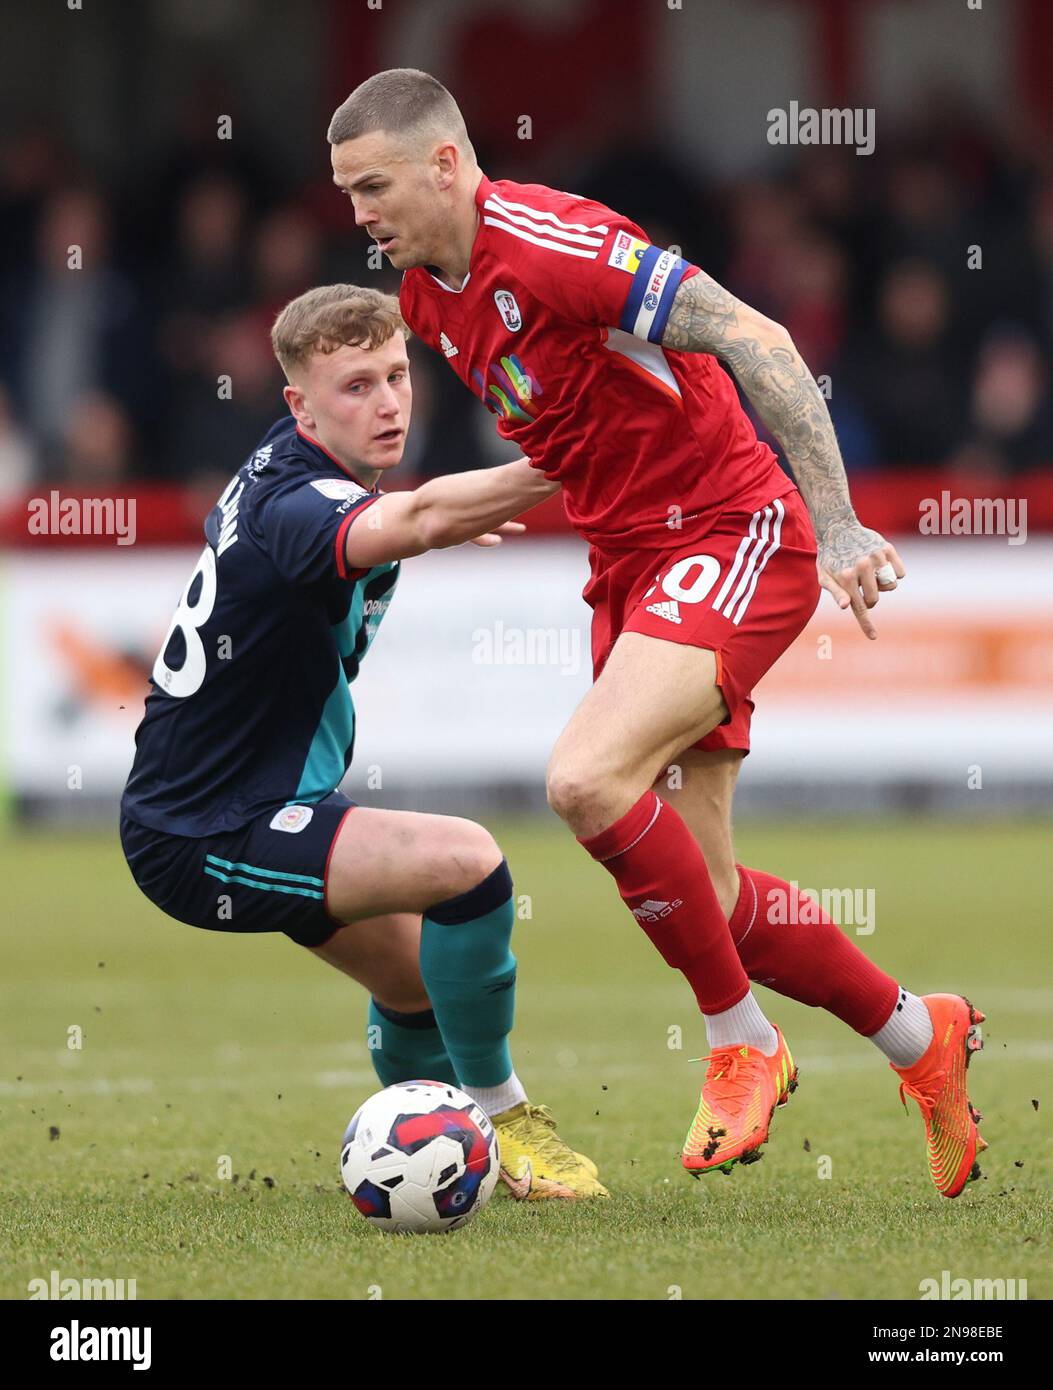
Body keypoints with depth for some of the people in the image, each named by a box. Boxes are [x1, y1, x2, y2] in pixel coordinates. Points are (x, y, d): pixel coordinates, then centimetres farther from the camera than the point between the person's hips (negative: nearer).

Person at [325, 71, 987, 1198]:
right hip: (629, 562, 9)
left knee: (587, 777, -28)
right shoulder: (425, 296, 7)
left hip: (732, 536, -9)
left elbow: (752, 342, -24)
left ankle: (742, 1040, -10)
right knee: (698, 891, 5)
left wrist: (836, 523, -26)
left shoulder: (549, 243, -20)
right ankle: (921, 1038, 25)